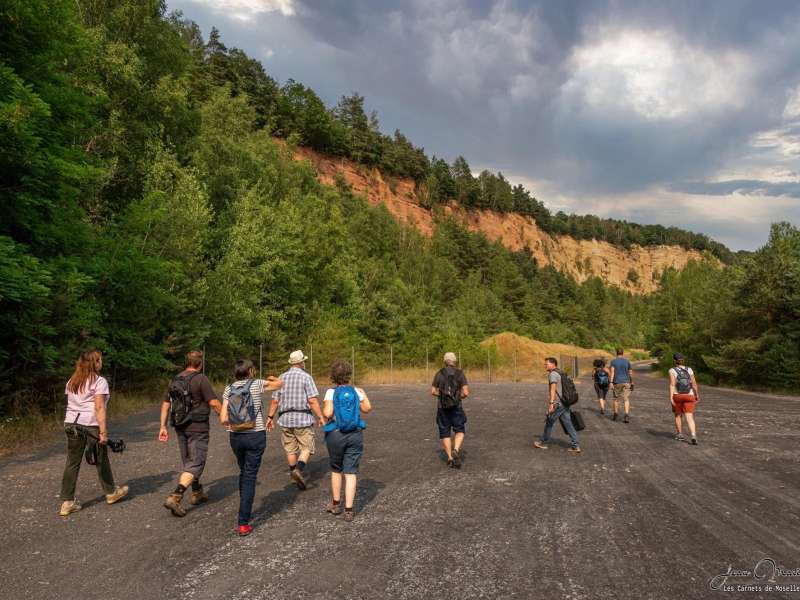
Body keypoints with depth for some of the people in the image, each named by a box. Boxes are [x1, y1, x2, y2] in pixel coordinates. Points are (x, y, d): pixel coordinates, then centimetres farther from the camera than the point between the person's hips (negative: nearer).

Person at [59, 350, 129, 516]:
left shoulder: (72, 381, 13)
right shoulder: (99, 381, -8)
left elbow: (70, 404, 10)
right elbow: (99, 408, -15)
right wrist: (103, 432, -15)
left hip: (72, 424, 5)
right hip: (92, 424, -5)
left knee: (72, 463, 8)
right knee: (101, 460, 11)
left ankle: (67, 502, 7)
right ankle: (111, 493, 28)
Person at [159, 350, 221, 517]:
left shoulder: (175, 380, 6)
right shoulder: (201, 379, -15)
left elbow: (165, 404, 9)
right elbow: (214, 403, -17)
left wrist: (163, 426, 13)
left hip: (180, 428, 7)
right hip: (197, 428, -7)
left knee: (187, 461, 19)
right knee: (195, 464, -2)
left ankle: (197, 493, 32)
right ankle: (174, 497, -14)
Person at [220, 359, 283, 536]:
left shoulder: (228, 389, 1)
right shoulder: (256, 384, -6)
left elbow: (223, 419, -4)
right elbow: (279, 384, 10)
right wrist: (271, 379, 31)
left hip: (235, 437, 4)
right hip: (255, 436, -4)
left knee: (243, 472, 24)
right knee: (250, 477, 0)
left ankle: (245, 512, 38)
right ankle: (243, 524, -1)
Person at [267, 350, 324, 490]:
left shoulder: (282, 378, 5)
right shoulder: (306, 377, -8)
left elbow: (275, 401, 5)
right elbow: (313, 400, -14)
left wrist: (270, 417, 15)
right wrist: (320, 417, -8)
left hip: (285, 418, 4)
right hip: (303, 418, -4)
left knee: (290, 449, 16)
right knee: (306, 448, 4)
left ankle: (294, 472, 26)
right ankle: (299, 470, -17)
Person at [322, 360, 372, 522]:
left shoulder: (331, 392, -8)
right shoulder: (356, 391, 0)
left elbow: (327, 413, -19)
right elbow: (367, 409, 12)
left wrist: (326, 416, 4)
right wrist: (364, 395, 27)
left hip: (335, 434, -1)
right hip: (355, 434, 1)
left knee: (336, 469, 19)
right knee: (351, 472, 4)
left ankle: (335, 504, 32)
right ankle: (348, 510, 3)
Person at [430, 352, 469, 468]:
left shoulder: (439, 373, 0)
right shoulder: (460, 373, -3)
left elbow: (433, 392, -1)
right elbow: (466, 393, -10)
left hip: (442, 407, 1)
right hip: (456, 407, -1)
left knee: (445, 433, 13)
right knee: (459, 431, 13)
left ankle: (450, 458, 9)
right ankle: (456, 451, -12)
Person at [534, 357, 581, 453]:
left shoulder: (552, 374, -12)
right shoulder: (560, 373, 18)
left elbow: (553, 389, -25)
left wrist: (551, 403, -33)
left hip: (557, 404, -8)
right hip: (564, 404, 8)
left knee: (549, 423, 7)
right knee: (568, 425, 6)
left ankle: (543, 443, 19)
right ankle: (575, 446, 3)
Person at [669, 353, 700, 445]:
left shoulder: (672, 371, -9)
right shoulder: (689, 370, 1)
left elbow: (672, 385, -17)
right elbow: (694, 384, 4)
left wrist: (671, 398, -19)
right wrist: (697, 395, 17)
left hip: (677, 396, -1)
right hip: (689, 397, 1)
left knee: (677, 415, 20)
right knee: (689, 418, -3)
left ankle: (679, 434, 30)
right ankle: (693, 437, -22)